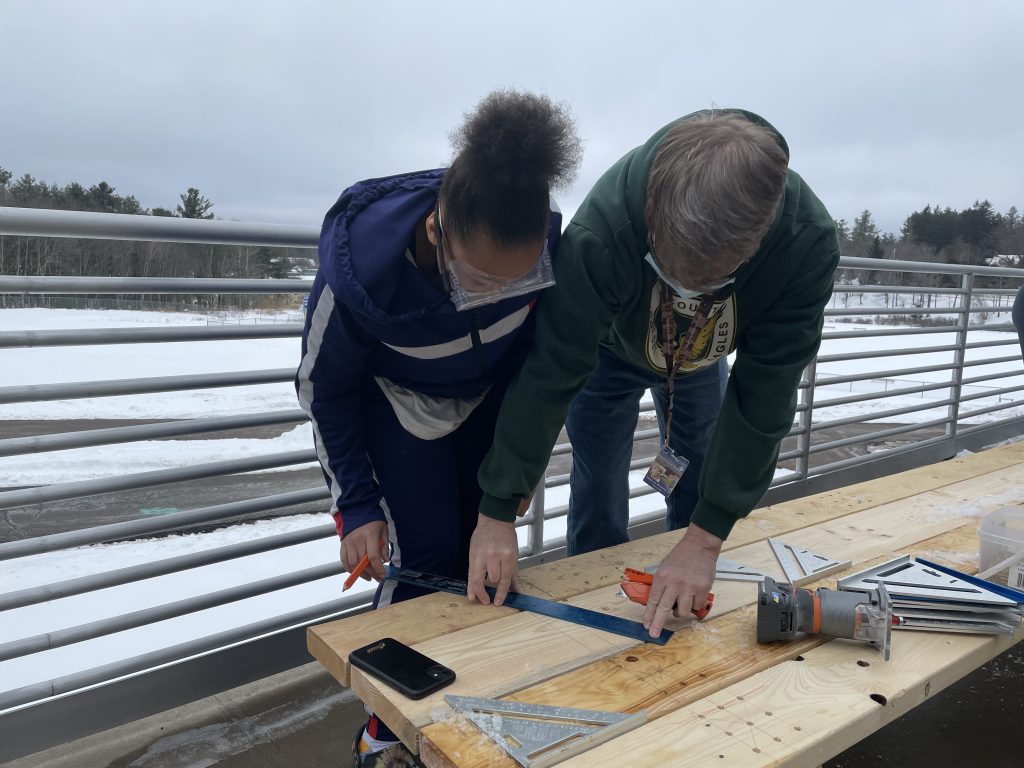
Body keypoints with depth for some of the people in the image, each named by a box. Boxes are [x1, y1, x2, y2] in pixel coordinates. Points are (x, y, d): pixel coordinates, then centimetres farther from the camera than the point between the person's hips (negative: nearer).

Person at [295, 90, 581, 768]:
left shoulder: (546, 246, -30)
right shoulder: (359, 269, -38)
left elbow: (539, 357, -10)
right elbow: (324, 388, -18)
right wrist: (357, 505, -17)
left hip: (488, 393, 3)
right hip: (395, 397, -2)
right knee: (426, 555, -10)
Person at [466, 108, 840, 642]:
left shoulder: (808, 242, -37)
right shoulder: (604, 226, -42)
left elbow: (764, 394, -32)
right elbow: (551, 372, -34)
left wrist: (706, 538, -33)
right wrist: (497, 512, -29)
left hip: (701, 359, 2)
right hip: (608, 349, -1)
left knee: (699, 490, 10)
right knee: (599, 497, 0)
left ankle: (683, 599, 35)